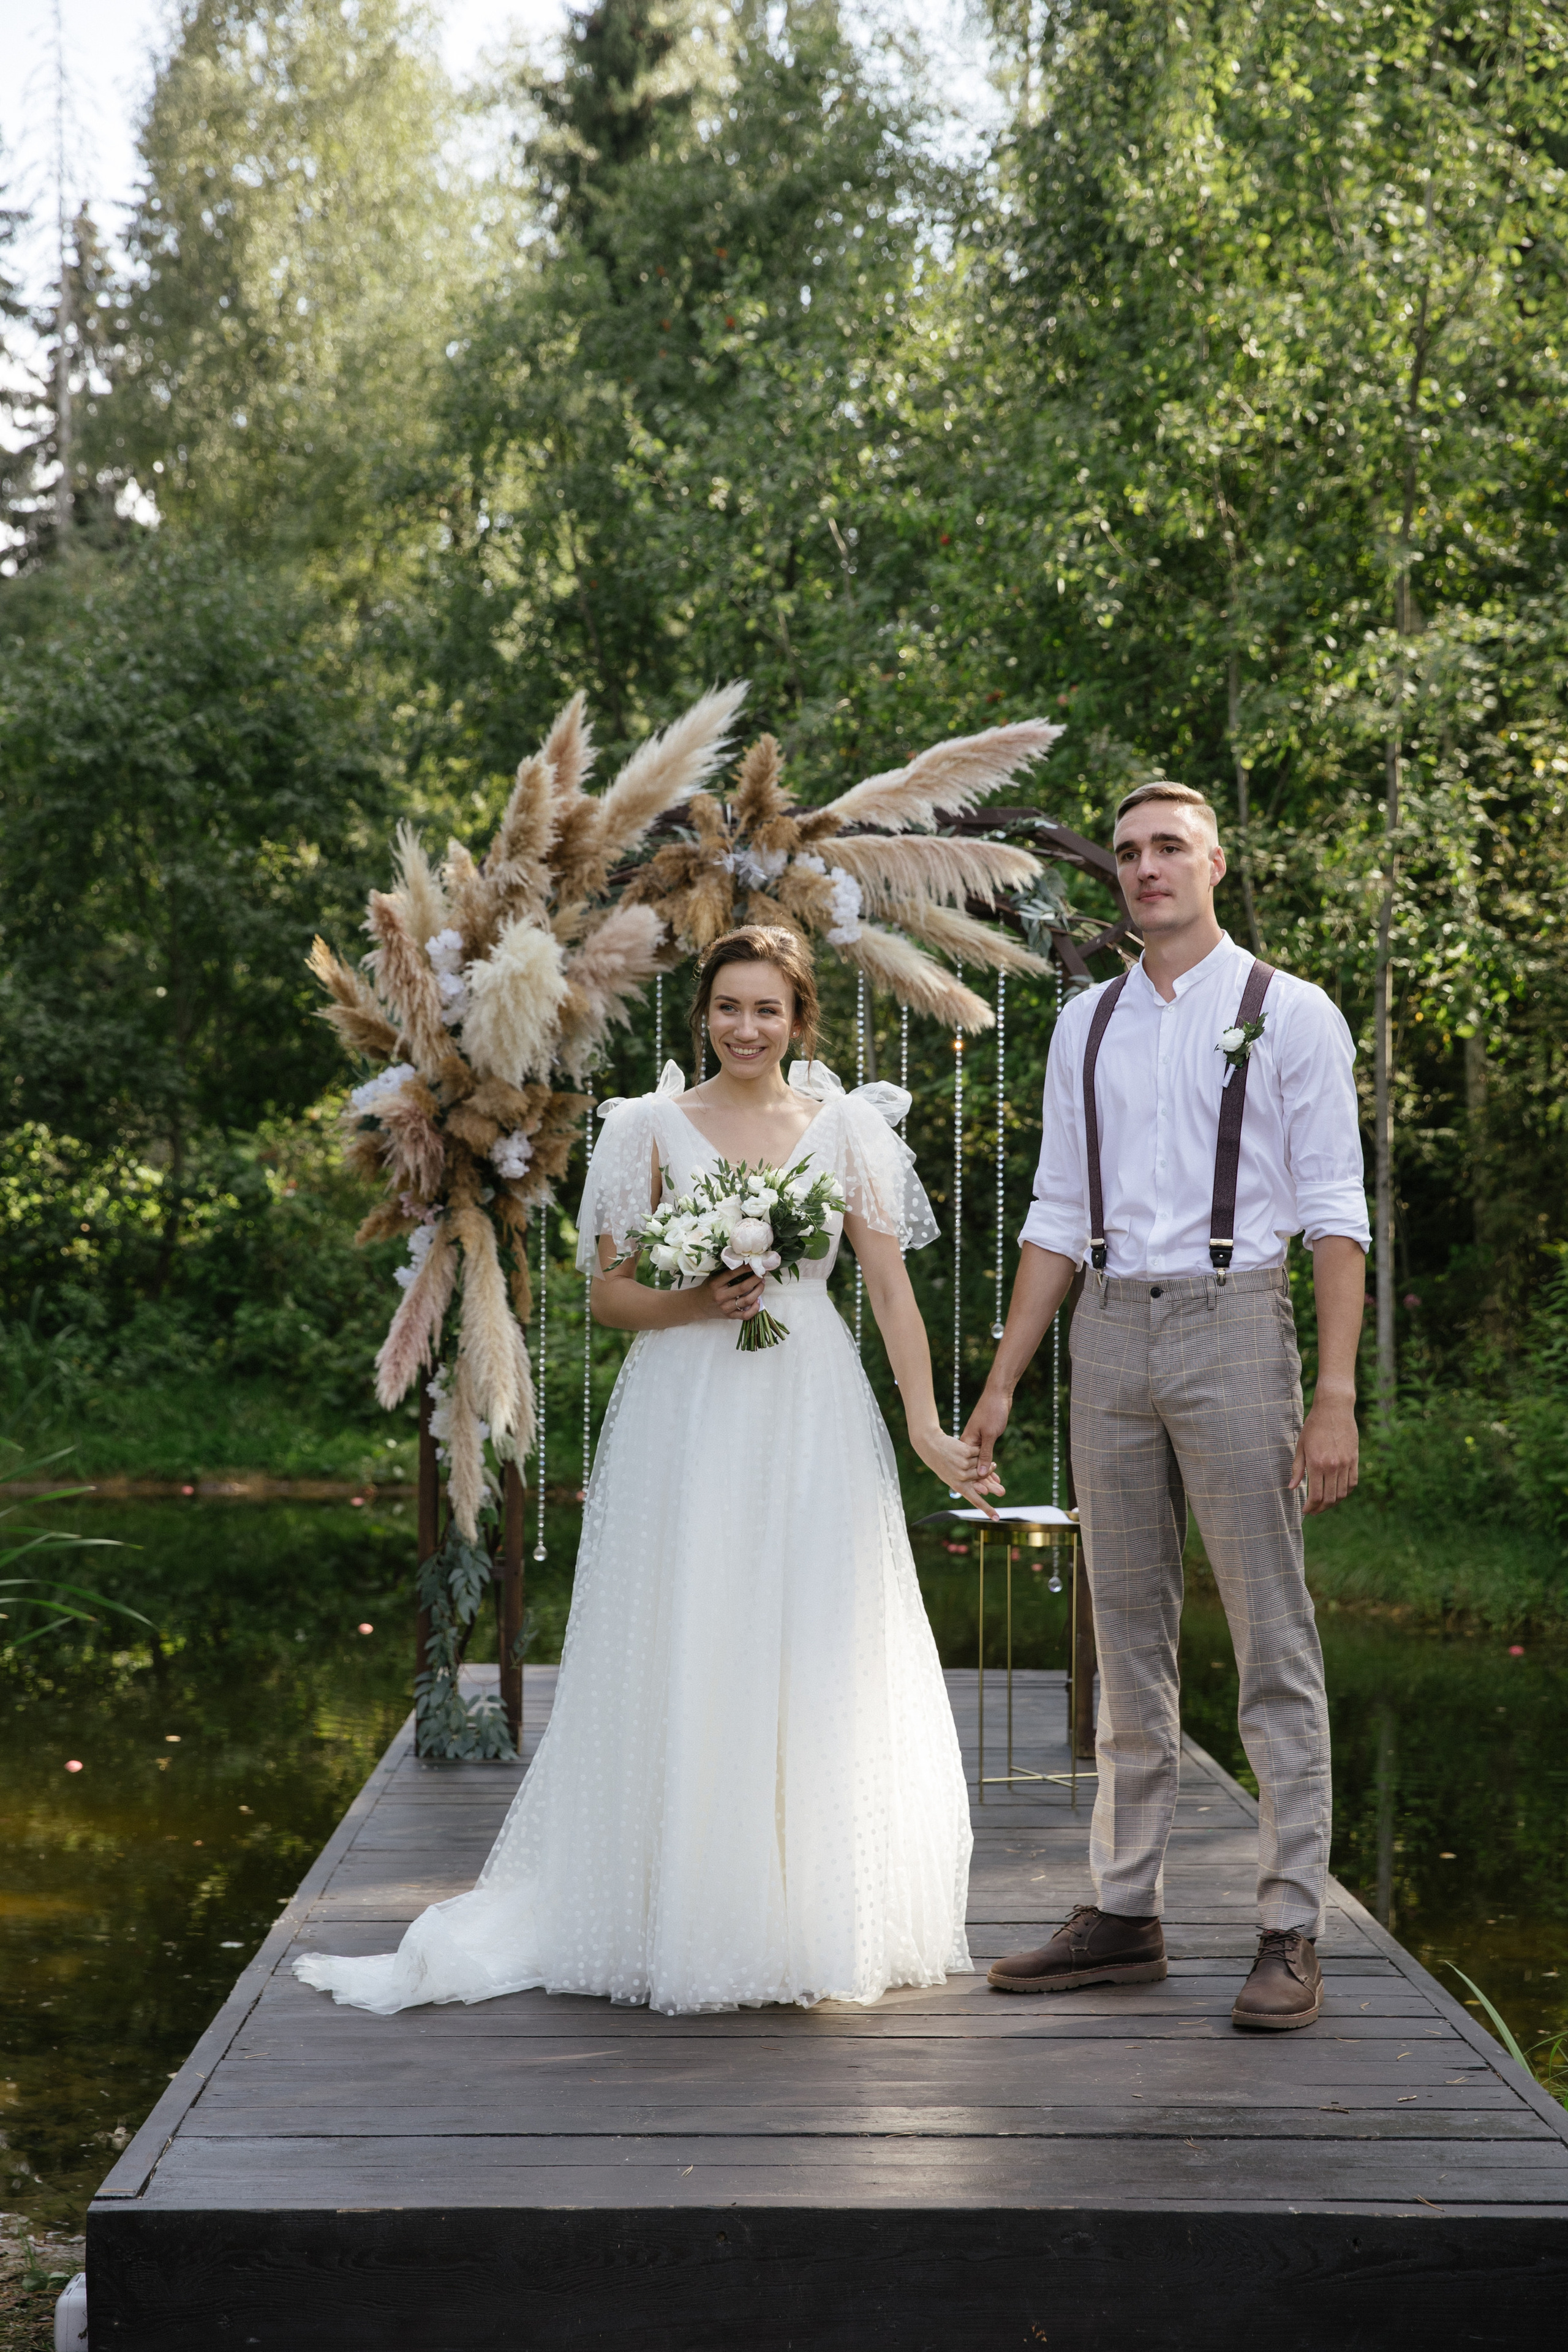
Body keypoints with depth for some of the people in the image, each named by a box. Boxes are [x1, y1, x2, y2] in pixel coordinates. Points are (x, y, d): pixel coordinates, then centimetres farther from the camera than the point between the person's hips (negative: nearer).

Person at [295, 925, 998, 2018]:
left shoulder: (848, 1127, 7)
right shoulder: (653, 1129, 5)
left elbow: (892, 1285, 3)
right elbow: (610, 1294, 7)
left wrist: (929, 1428, -3)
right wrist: (695, 1304, -12)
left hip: (812, 1423, 1)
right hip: (686, 1423, -1)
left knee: (820, 1675, 2)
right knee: (685, 1670, -1)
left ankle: (816, 1929, 13)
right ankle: (684, 1927, 8)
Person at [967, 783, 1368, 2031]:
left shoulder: (1289, 1014, 0)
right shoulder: (1087, 1026, 14)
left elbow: (1336, 1215, -5)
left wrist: (1336, 1396, -13)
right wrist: (1003, 1384, 11)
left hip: (1232, 1322, -5)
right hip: (1109, 1332, 5)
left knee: (1273, 1637, -3)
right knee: (1129, 1639, 10)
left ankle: (1291, 1934, 1)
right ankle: (1125, 1915, 17)